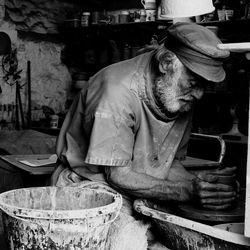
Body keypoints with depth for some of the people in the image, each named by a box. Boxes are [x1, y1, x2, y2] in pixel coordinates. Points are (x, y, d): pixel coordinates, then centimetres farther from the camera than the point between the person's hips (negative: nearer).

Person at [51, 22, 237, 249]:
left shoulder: (184, 97, -2)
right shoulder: (117, 93, -25)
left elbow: (172, 163, 5)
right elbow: (118, 176, -23)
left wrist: (200, 184, -16)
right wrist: (188, 191, -30)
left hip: (144, 194, 7)